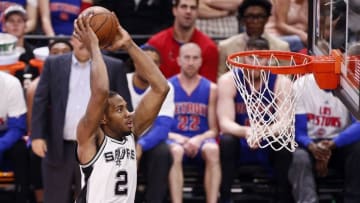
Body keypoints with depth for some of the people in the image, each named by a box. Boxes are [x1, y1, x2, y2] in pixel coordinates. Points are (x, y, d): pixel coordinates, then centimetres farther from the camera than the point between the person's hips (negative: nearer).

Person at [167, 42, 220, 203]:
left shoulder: (211, 89, 9)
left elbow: (214, 129, 7)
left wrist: (199, 139, -14)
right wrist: (178, 139, -15)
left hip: (200, 140, 1)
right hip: (175, 139, -1)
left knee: (212, 150, -34)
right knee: (175, 151, -36)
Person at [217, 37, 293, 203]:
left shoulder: (281, 82, -10)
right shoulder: (228, 81, -11)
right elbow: (224, 122, -20)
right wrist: (245, 132, -43)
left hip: (270, 146, 0)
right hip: (240, 144, 0)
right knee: (226, 141, -31)